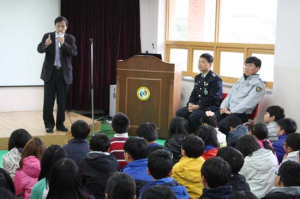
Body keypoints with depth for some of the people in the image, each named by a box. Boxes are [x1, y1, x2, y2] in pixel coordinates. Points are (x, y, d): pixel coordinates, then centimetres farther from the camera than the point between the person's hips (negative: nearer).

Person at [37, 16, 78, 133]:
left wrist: (63, 43, -25)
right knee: (48, 100, -2)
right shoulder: (47, 36, 2)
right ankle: (49, 125, 6)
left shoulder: (70, 38, 4)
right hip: (50, 72, -1)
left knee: (62, 101, 5)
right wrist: (46, 44, -33)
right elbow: (40, 49, -11)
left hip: (64, 73, 1)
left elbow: (74, 52, -11)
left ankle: (60, 124, 16)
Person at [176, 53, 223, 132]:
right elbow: (194, 93, 17)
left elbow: (212, 98, -17)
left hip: (212, 106, -8)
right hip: (198, 104, 8)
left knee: (193, 116, -31)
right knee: (179, 113, -9)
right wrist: (190, 103, -4)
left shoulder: (215, 79, -11)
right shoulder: (198, 77, 16)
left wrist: (198, 106, -19)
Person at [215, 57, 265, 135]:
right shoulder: (241, 80, 21)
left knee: (221, 125, -33)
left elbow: (248, 102, -13)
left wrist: (231, 111, -16)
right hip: (227, 109, 7)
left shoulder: (259, 84, -3)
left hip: (241, 113, -7)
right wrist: (223, 107, 3)